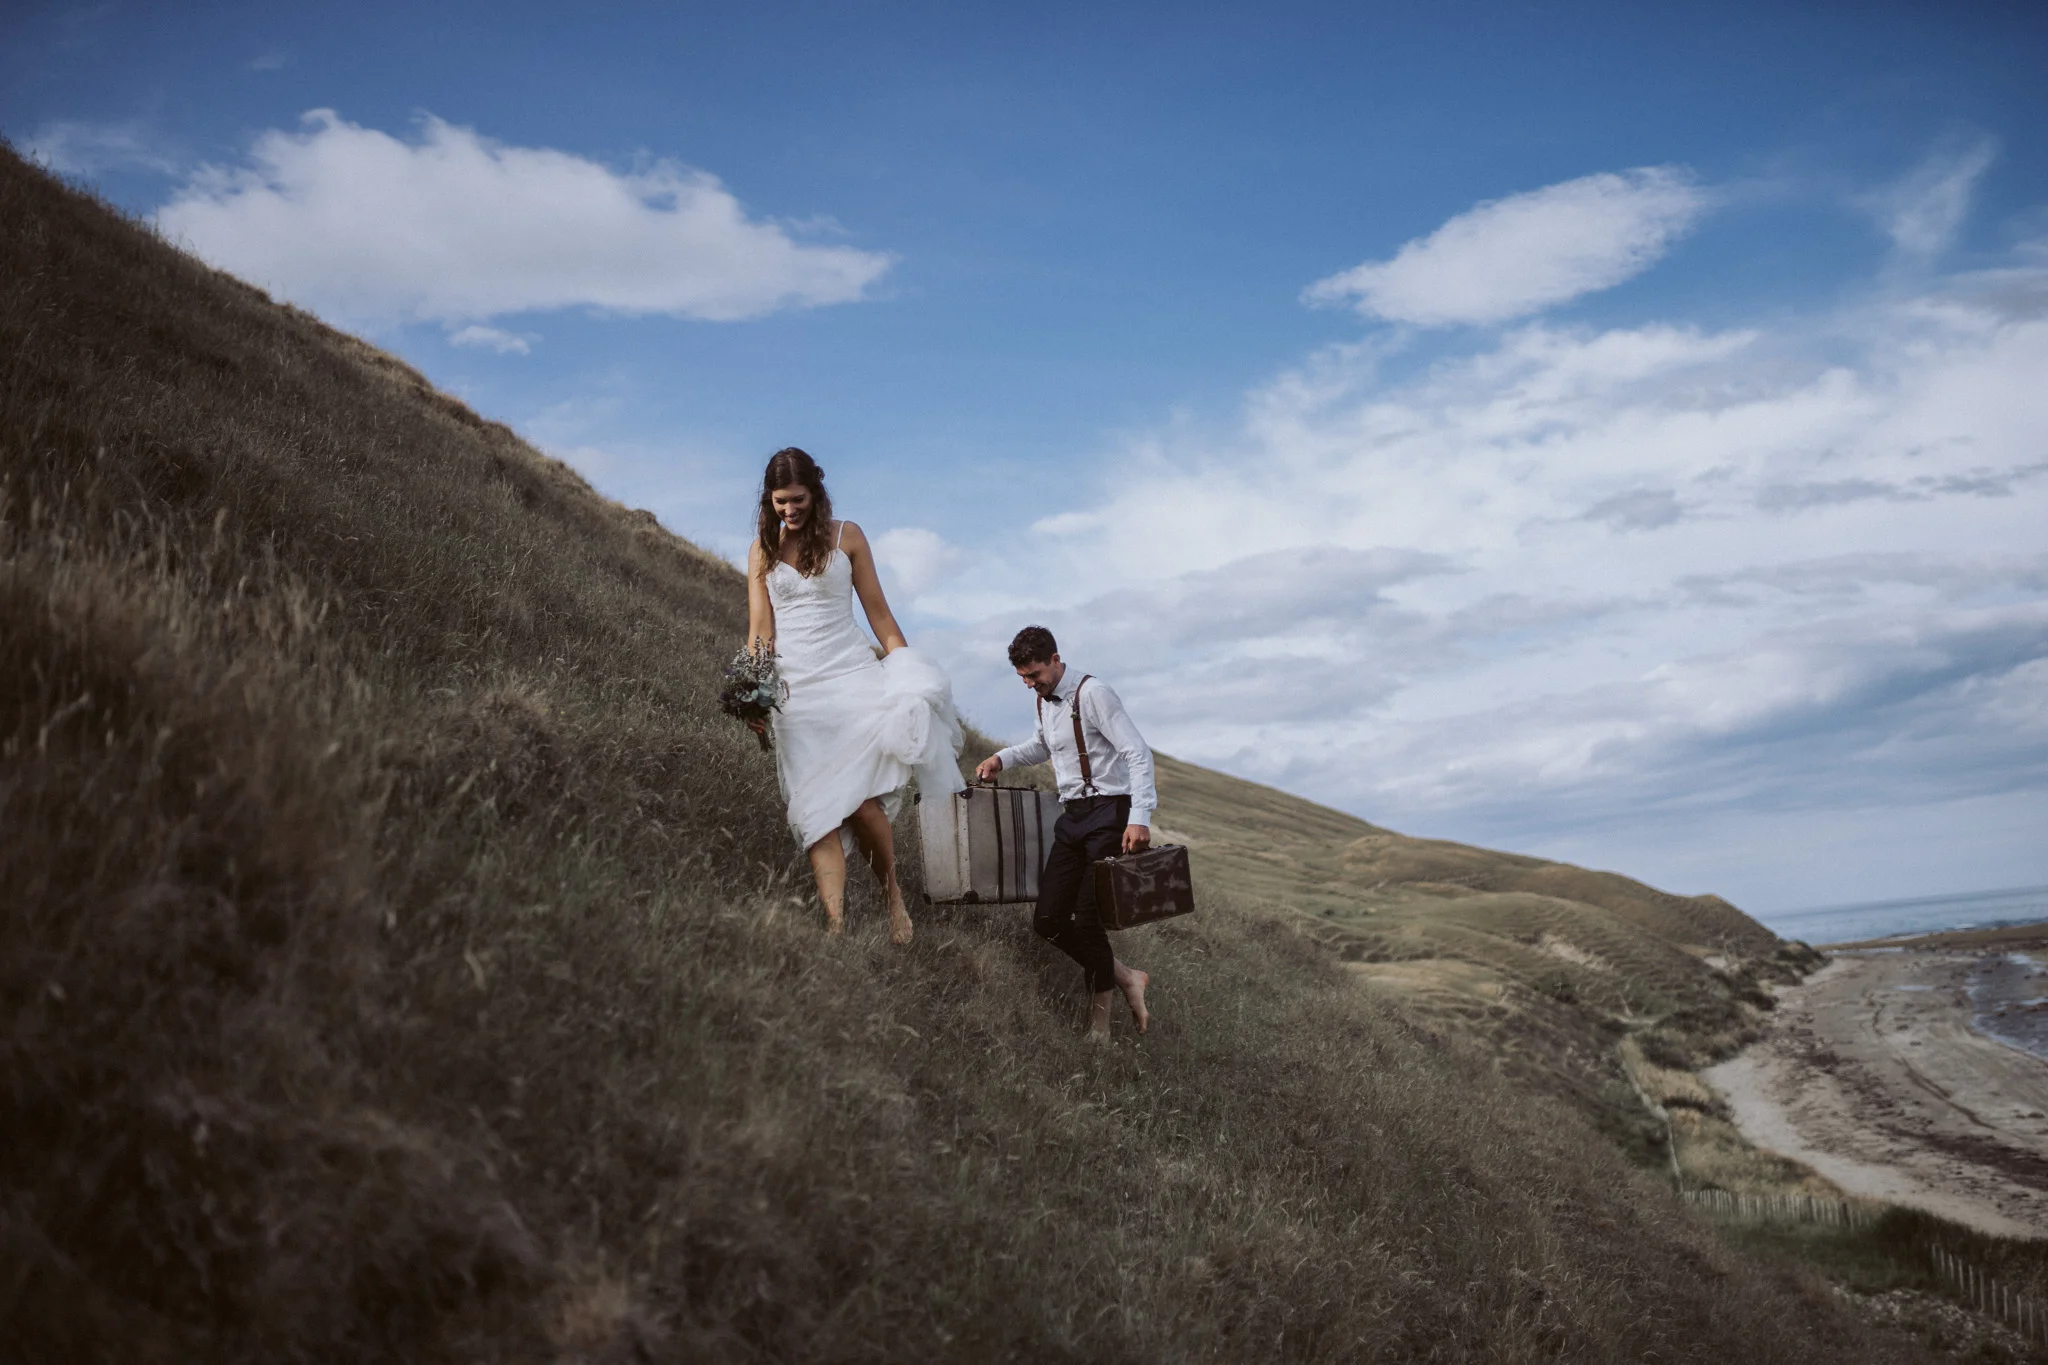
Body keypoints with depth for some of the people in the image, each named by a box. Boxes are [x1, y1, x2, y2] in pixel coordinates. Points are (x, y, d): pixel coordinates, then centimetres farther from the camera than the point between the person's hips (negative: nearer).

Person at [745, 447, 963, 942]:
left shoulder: (845, 536, 6)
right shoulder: (761, 550, 10)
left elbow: (878, 612, 9)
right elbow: (760, 629, 4)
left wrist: (910, 673, 4)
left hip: (852, 674, -1)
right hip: (795, 689, 1)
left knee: (859, 798, -16)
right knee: (819, 809, -7)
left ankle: (893, 892, 6)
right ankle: (835, 926, -13)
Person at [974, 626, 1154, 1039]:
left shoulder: (1093, 693, -13)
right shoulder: (1044, 700, 13)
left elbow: (1138, 753, -19)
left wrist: (1140, 817, -29)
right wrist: (1002, 758, 16)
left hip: (1110, 812, -8)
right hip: (1073, 818, 8)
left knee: (1086, 920, -11)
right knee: (1048, 920, 1)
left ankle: (1099, 1020, 8)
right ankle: (1123, 977, 18)